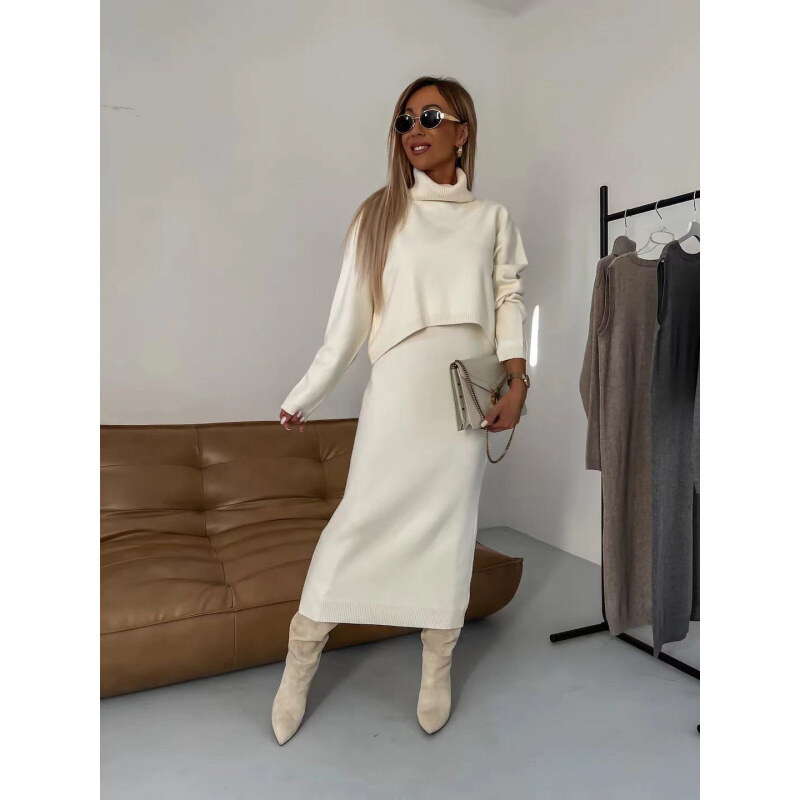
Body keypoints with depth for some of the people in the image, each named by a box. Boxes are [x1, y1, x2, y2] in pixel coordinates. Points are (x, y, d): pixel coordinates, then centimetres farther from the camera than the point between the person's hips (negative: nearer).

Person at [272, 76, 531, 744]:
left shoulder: (493, 218, 13)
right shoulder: (378, 215, 9)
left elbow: (510, 300, 9)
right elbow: (349, 317, 7)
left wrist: (517, 378, -7)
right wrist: (304, 397, 5)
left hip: (468, 397, 2)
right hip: (397, 389, -1)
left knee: (451, 524, 6)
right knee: (362, 515, -3)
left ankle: (438, 668, 23)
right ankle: (300, 661, 15)